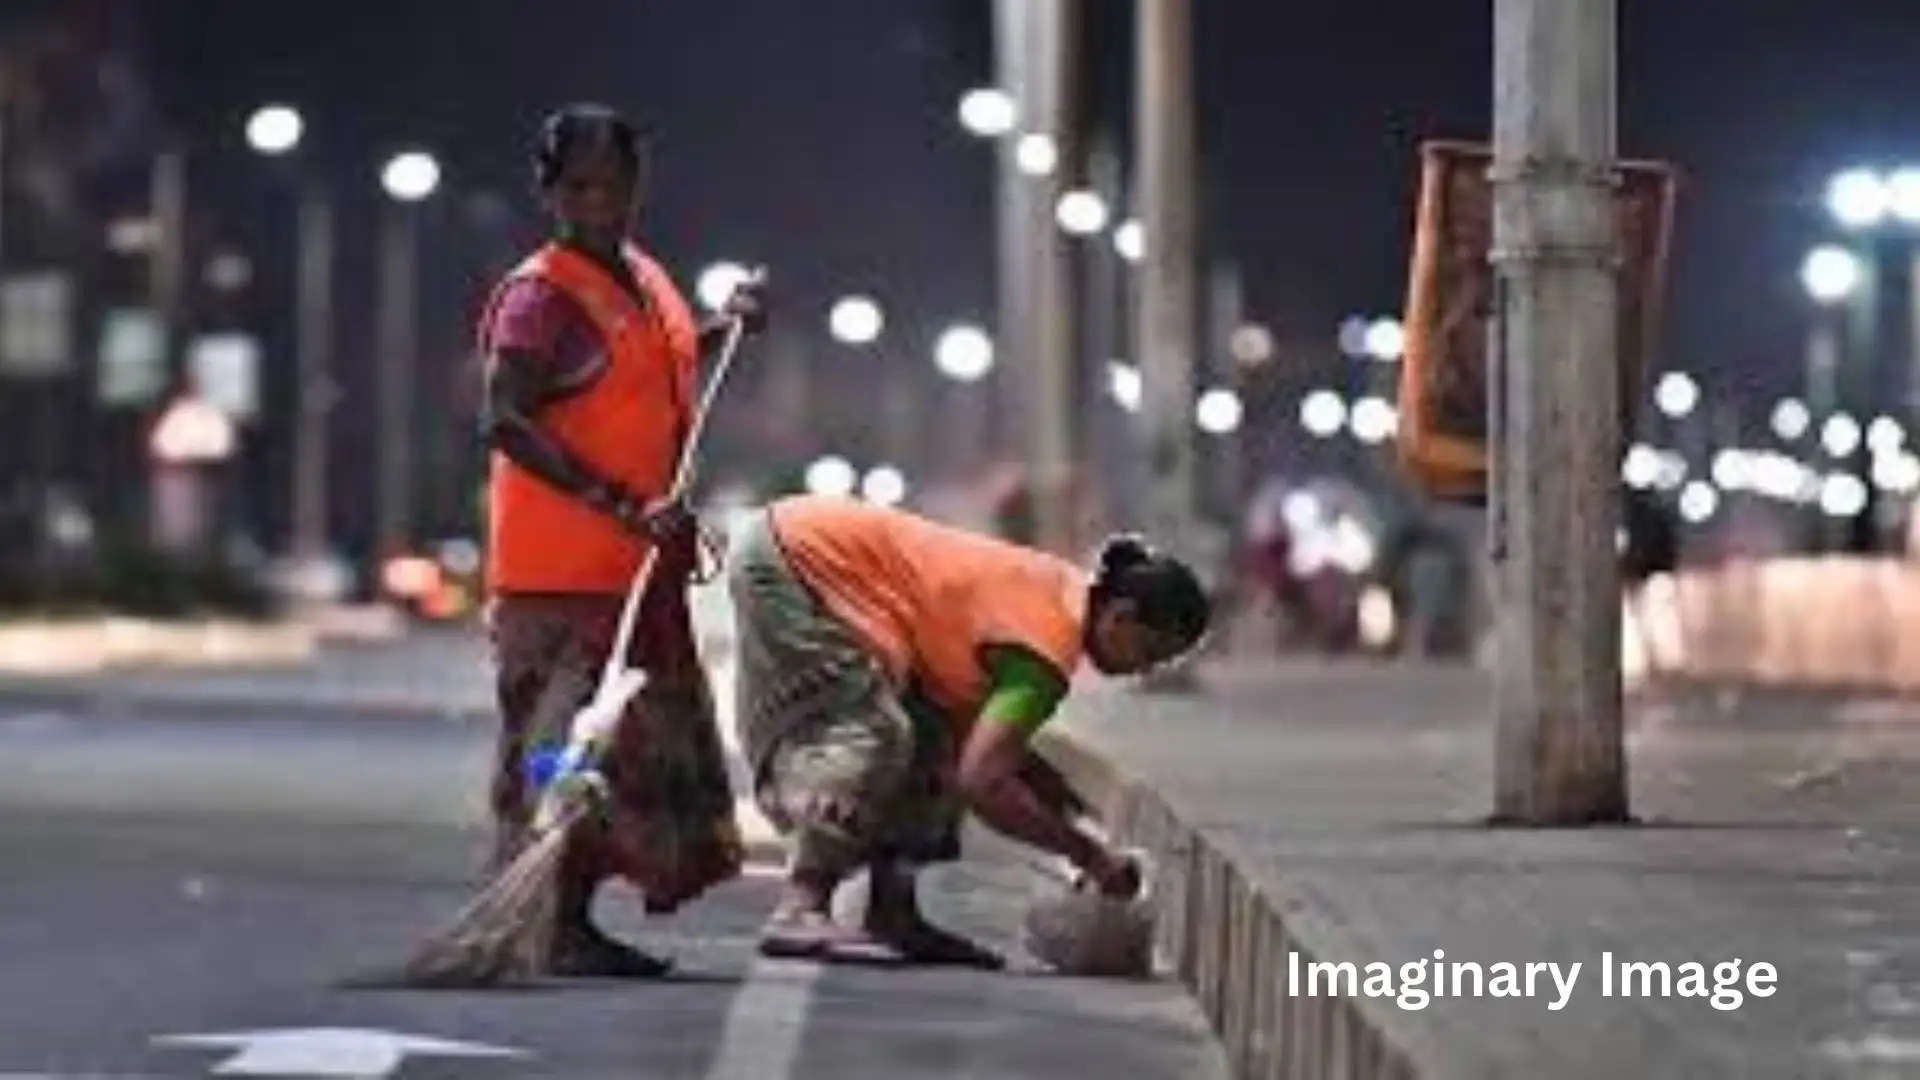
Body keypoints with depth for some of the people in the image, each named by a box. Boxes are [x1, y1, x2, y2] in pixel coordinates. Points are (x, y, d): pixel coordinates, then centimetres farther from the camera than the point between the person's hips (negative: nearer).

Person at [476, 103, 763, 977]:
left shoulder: (646, 281, 13)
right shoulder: (540, 294, -12)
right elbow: (507, 422, -22)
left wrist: (724, 329, 16)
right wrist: (621, 505, -28)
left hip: (639, 565, 9)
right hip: (560, 567, -9)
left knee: (634, 746, 11)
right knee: (564, 739, -8)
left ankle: (574, 925, 17)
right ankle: (549, 928, -4)